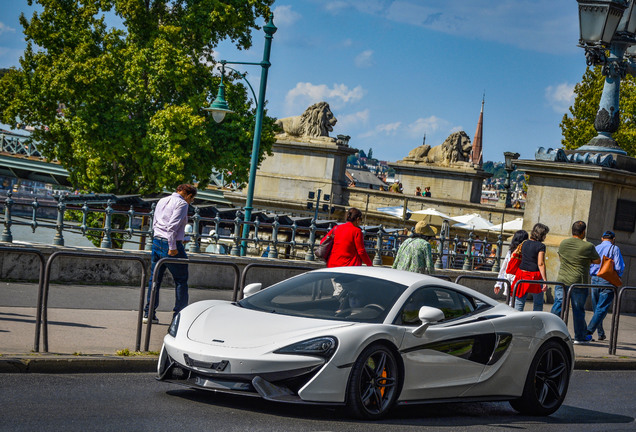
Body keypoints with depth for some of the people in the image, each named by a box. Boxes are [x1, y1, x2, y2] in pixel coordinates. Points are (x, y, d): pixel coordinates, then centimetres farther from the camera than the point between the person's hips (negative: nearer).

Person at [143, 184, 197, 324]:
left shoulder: (162, 201, 16)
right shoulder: (182, 204, -9)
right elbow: (172, 226, -19)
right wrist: (172, 247, -17)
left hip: (156, 242, 8)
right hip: (170, 243, -7)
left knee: (154, 279, 12)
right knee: (181, 281, 2)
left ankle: (148, 313, 12)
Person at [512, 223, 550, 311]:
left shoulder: (524, 243, 11)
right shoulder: (541, 246, -8)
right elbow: (540, 264, -14)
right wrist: (545, 280, -14)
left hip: (522, 273, 5)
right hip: (535, 276, -5)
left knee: (519, 302, 5)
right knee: (538, 304, 7)